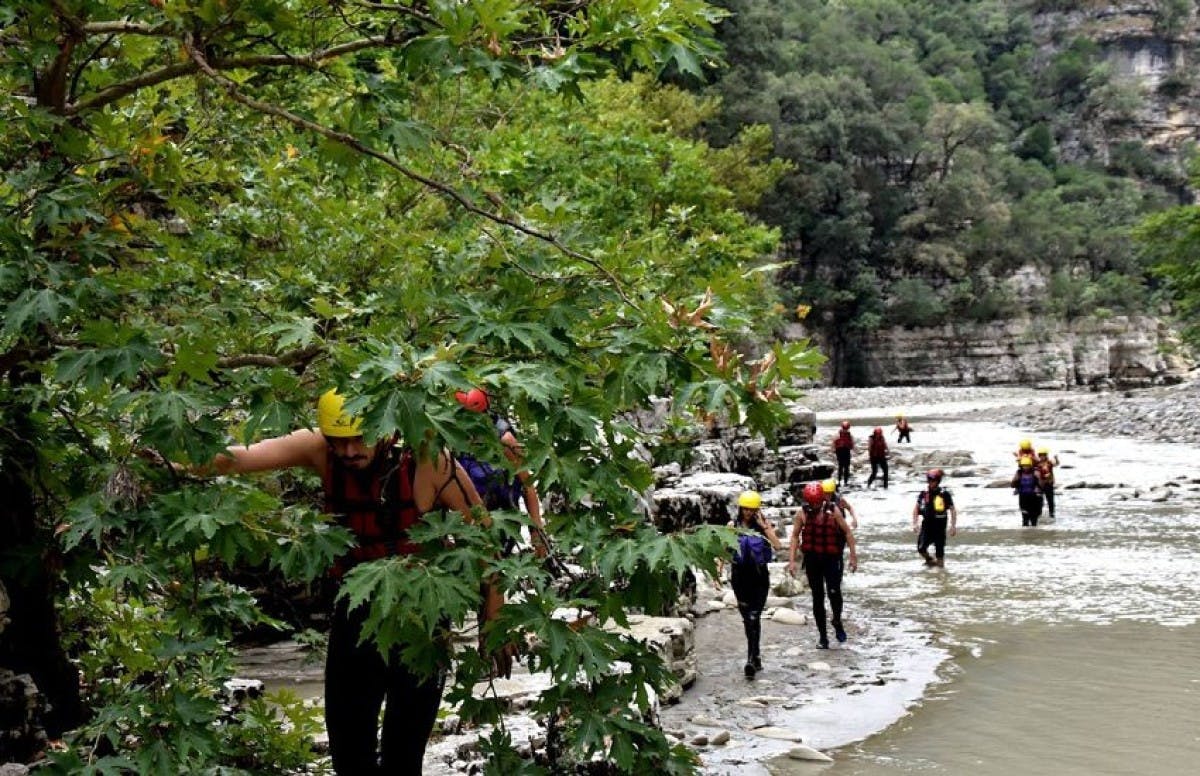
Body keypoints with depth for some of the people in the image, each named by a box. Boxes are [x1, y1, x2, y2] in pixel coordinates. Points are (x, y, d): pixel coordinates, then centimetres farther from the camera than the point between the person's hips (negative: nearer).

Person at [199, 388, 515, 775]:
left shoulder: (429, 463, -21)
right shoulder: (320, 450, -13)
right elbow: (247, 456, -28)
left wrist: (494, 624, -9)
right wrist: (207, 460, -49)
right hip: (355, 611, 3)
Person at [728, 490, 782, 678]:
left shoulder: (764, 524, 0)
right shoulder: (733, 526, 3)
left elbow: (778, 546, -12)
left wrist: (765, 527, -15)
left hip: (759, 576, -2)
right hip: (740, 576, 2)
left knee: (754, 618, -10)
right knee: (747, 618, 9)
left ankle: (752, 660, -13)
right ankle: (756, 656, 23)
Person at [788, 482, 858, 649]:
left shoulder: (833, 511, -8)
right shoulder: (802, 513, -4)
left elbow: (847, 532, 0)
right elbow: (795, 536, 2)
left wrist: (853, 556, -2)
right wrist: (792, 560, -3)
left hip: (831, 558, -2)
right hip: (811, 559, 2)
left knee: (834, 592, -14)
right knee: (817, 598, 5)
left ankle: (837, 621, 17)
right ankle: (822, 636, 14)